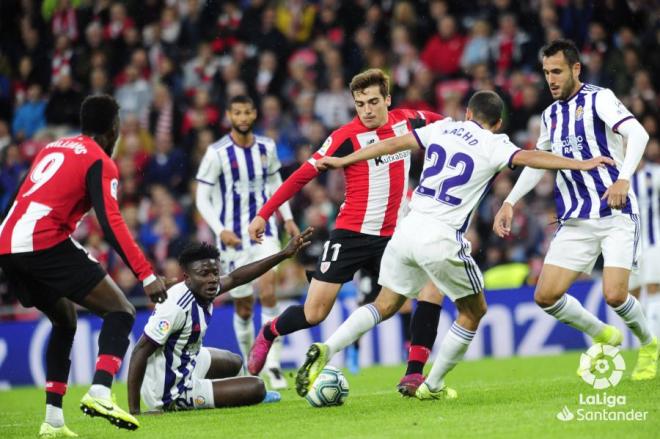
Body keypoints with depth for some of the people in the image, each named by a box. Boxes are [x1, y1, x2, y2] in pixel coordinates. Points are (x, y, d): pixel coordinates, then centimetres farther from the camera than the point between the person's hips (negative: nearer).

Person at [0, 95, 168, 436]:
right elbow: (111, 224, -11)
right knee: (120, 312, -3)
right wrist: (146, 275, -14)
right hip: (45, 244, -8)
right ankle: (99, 394, -25)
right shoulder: (100, 162, 1)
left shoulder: (53, 148, 24)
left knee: (65, 321, 25)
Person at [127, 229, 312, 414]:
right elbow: (141, 351, -29)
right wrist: (133, 410, -31)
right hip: (171, 392, -10)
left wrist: (285, 253, 13)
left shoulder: (201, 289, -5)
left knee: (233, 362, 33)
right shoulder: (177, 306, -30)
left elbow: (234, 278, 13)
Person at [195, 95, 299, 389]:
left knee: (268, 290, -19)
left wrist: (287, 218, 11)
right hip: (234, 237, -2)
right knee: (243, 308, 5)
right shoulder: (217, 153, -9)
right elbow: (202, 199, -8)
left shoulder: (266, 147, 3)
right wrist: (220, 230, -21)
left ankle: (272, 364, -17)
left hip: (264, 230, 2)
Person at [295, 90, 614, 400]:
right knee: (473, 312, 15)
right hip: (441, 239, -5)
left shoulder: (442, 128, 13)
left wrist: (344, 161, 25)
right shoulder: (492, 146, -1)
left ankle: (325, 350, -4)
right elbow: (528, 158, -15)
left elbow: (393, 144, 16)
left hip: (408, 230, 5)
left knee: (385, 306, 16)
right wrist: (581, 164, -14)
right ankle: (432, 386, 18)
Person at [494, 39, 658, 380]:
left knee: (614, 294, -19)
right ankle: (602, 336, 19)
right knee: (546, 295, -5)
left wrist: (623, 178, -36)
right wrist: (509, 202, 16)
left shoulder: (598, 99, -7)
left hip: (615, 214, -6)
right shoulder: (551, 115, 13)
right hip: (575, 222, 6)